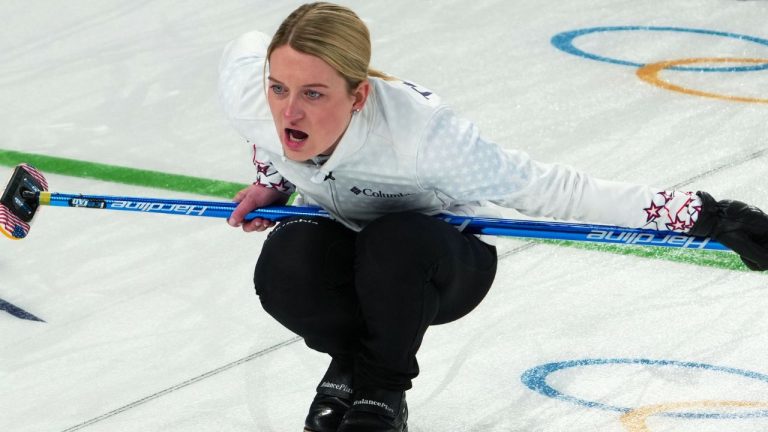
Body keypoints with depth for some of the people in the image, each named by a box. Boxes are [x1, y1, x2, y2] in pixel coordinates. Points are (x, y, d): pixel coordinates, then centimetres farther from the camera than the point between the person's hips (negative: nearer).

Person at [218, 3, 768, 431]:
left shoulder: (418, 130, -39)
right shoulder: (244, 81, -28)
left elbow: (547, 190, -32)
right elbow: (251, 48, -1)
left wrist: (705, 216, -36)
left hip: (445, 264, -3)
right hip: (348, 246, 3)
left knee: (394, 244, -37)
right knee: (287, 261, -32)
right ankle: (351, 362, 2)